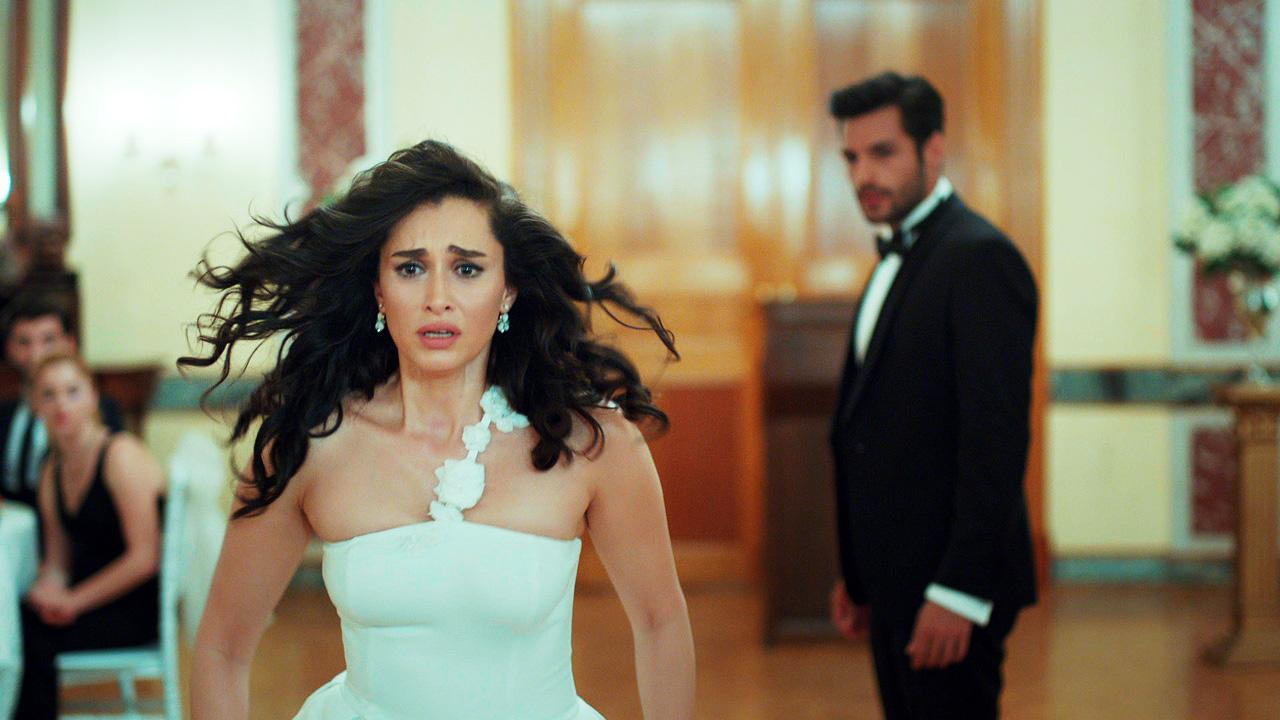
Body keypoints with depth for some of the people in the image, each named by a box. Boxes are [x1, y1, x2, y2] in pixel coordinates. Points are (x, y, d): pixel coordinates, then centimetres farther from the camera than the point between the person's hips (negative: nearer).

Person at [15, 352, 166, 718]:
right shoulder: (52, 469, 10)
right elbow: (58, 554, 15)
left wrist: (74, 600, -15)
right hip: (90, 598, 6)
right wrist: (49, 585, -8)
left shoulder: (121, 455, -13)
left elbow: (144, 558, -17)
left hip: (140, 608, -6)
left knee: (33, 638, -25)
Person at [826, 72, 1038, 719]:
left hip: (950, 584, -9)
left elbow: (997, 439, -20)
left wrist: (959, 590, -23)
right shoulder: (898, 258, 16)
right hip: (895, 580, 9)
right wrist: (858, 573, 16)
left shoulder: (979, 258, -14)